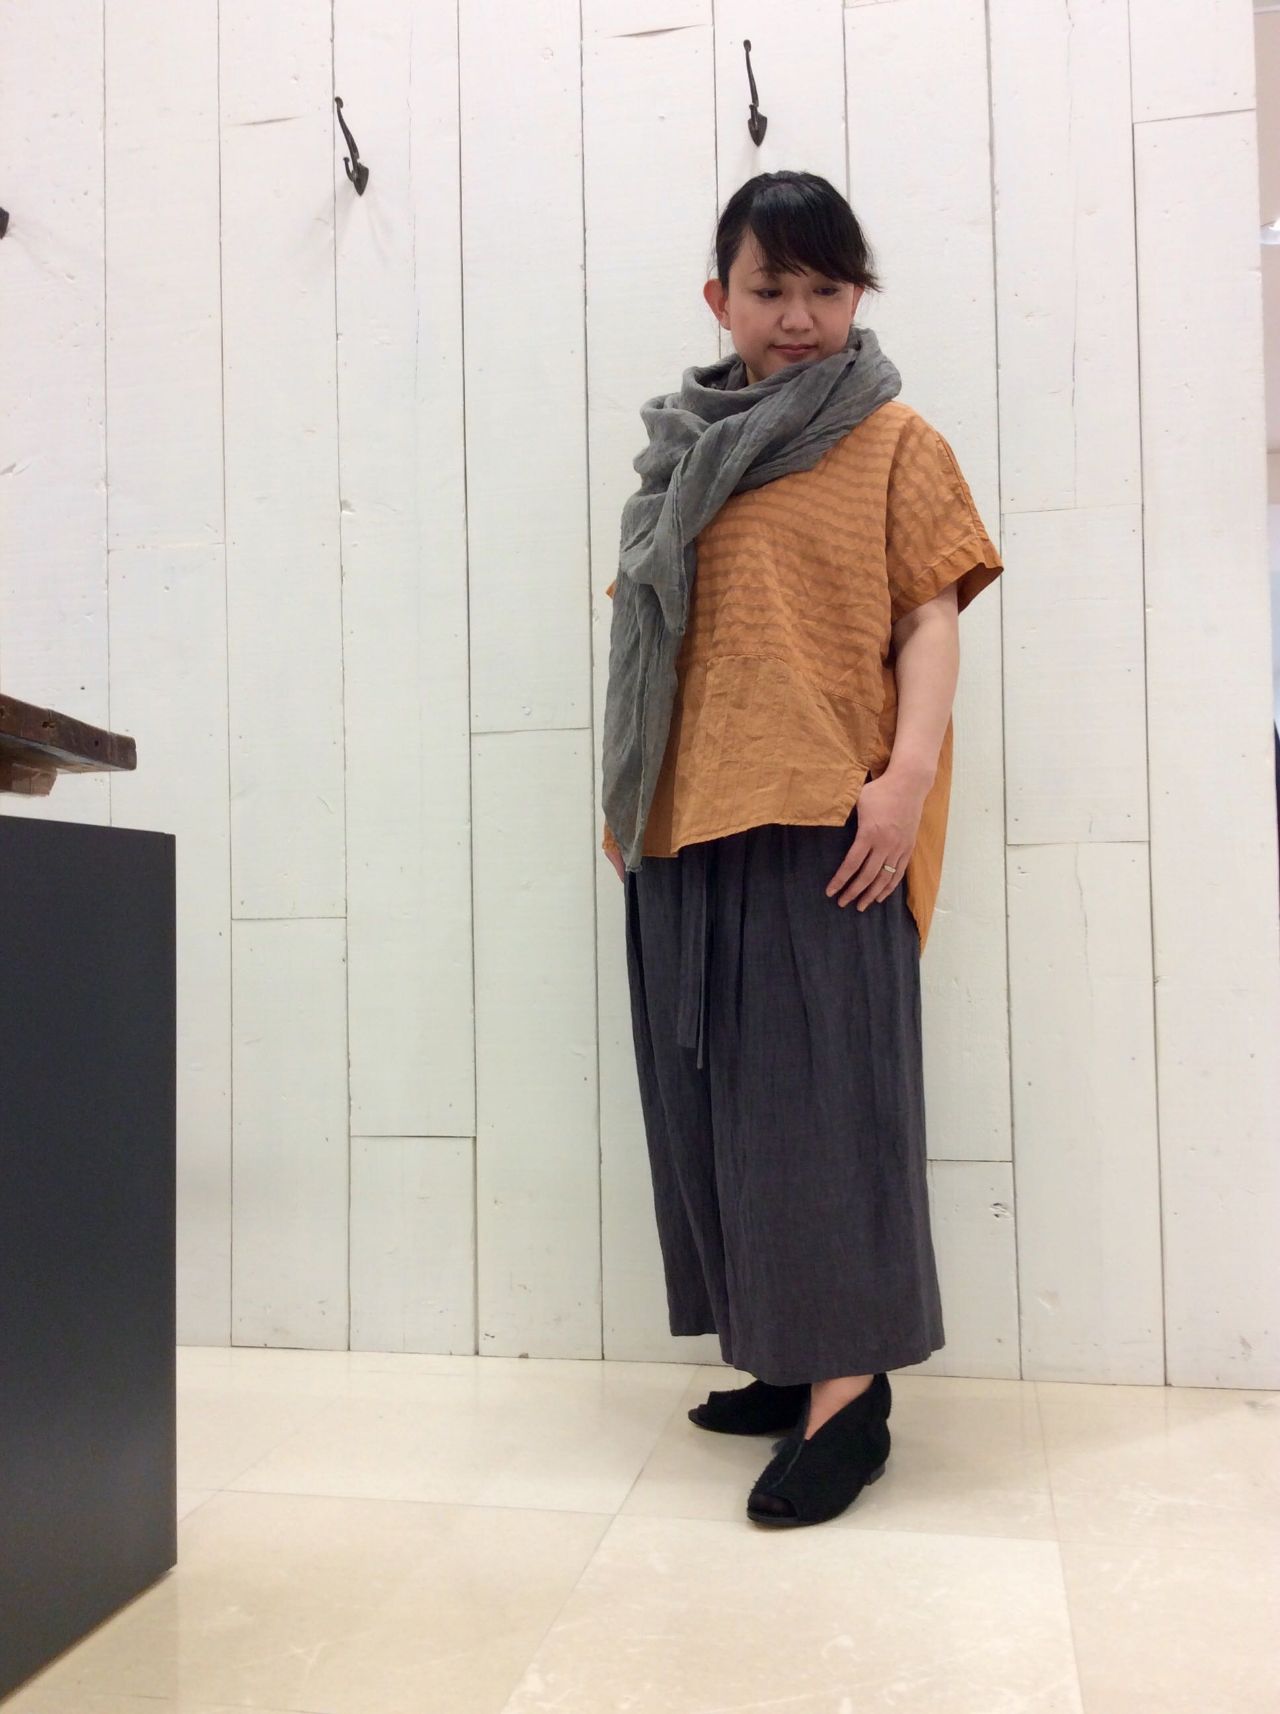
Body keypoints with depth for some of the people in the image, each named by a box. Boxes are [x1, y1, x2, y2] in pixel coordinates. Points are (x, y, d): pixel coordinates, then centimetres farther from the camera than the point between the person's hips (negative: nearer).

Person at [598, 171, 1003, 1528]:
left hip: (822, 818, -5)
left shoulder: (892, 442, 6)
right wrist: (621, 796, 15)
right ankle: (788, 1354, 19)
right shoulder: (684, 455, 19)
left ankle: (848, 1388, -1)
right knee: (710, 1089, 7)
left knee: (818, 1084, -9)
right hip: (685, 821, 6)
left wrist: (908, 771, -16)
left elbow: (932, 615, -2)